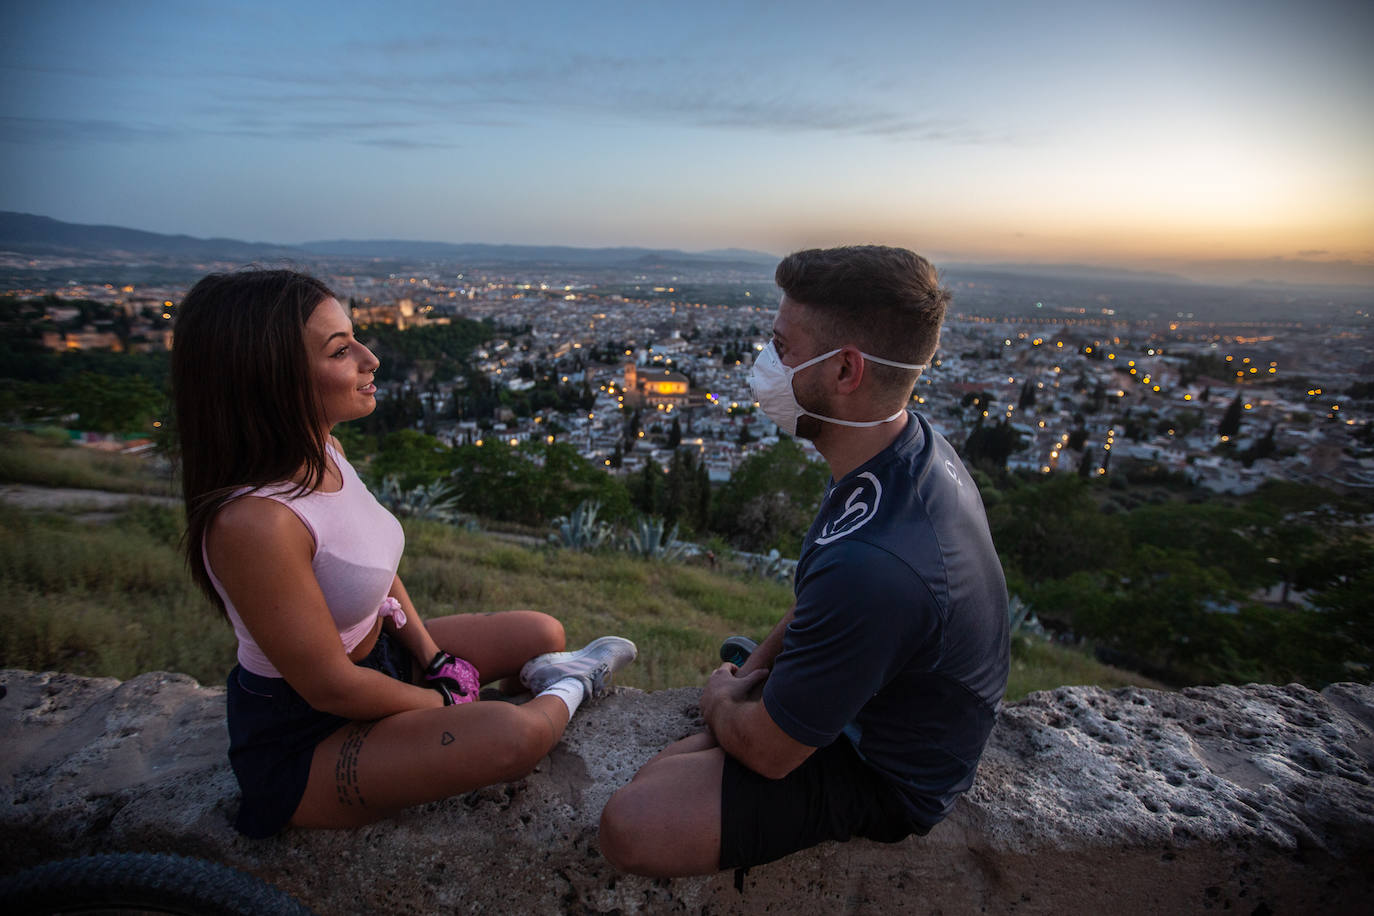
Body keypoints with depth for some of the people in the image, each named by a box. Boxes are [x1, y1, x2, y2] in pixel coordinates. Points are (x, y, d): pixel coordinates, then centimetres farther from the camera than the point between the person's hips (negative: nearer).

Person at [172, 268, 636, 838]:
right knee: (515, 735, -26)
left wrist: (435, 660, 0)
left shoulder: (321, 449, -7)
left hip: (377, 652, 8)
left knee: (543, 635, 5)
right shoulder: (252, 522, -34)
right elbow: (330, 686, -25)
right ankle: (563, 694, 5)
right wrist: (444, 701, -10)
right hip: (302, 737, -8)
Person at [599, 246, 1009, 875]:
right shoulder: (909, 443, -10)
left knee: (630, 827, -18)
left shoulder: (873, 564, -42)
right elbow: (819, 605, 8)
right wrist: (755, 670, 3)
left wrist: (721, 700, -4)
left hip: (880, 777, -8)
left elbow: (768, 751, -25)